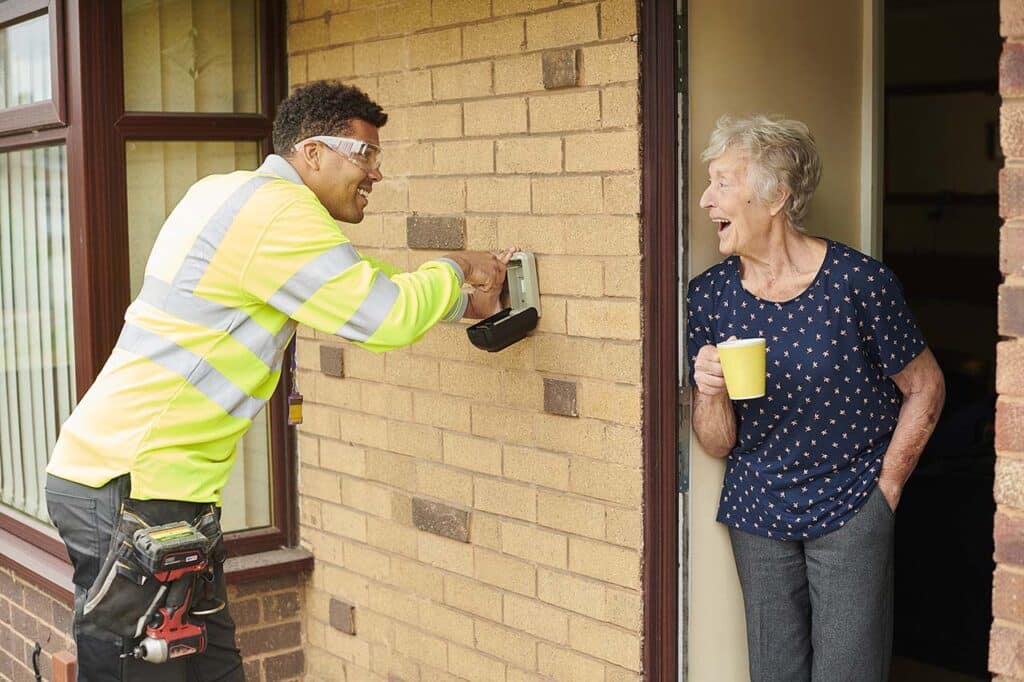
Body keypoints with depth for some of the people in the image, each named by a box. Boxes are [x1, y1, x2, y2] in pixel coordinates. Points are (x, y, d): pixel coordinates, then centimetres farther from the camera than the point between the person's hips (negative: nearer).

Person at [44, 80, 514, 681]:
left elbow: (356, 285, 26)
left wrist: (463, 299, 23)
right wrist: (454, 270, 3)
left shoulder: (231, 193, 16)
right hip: (134, 487, -10)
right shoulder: (276, 209, -15)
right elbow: (388, 317, -16)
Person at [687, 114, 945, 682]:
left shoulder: (859, 283, -15)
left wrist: (885, 487, -2)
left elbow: (924, 388, -1)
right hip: (756, 512, 3)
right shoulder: (707, 295, -5)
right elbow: (718, 444, -1)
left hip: (850, 510, -3)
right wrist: (710, 393, -22)